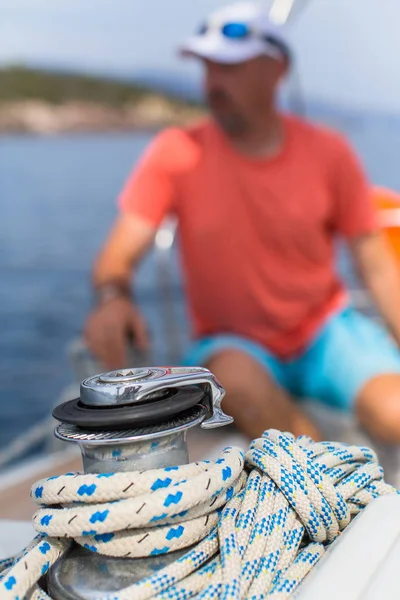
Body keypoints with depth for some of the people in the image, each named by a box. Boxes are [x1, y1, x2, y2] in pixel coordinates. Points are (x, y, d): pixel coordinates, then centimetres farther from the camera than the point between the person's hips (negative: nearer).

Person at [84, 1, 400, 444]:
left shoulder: (327, 153, -6)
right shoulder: (175, 153, -10)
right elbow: (118, 256, -15)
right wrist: (113, 299, -38)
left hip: (327, 331, 1)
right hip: (232, 343, 0)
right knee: (234, 375, -36)